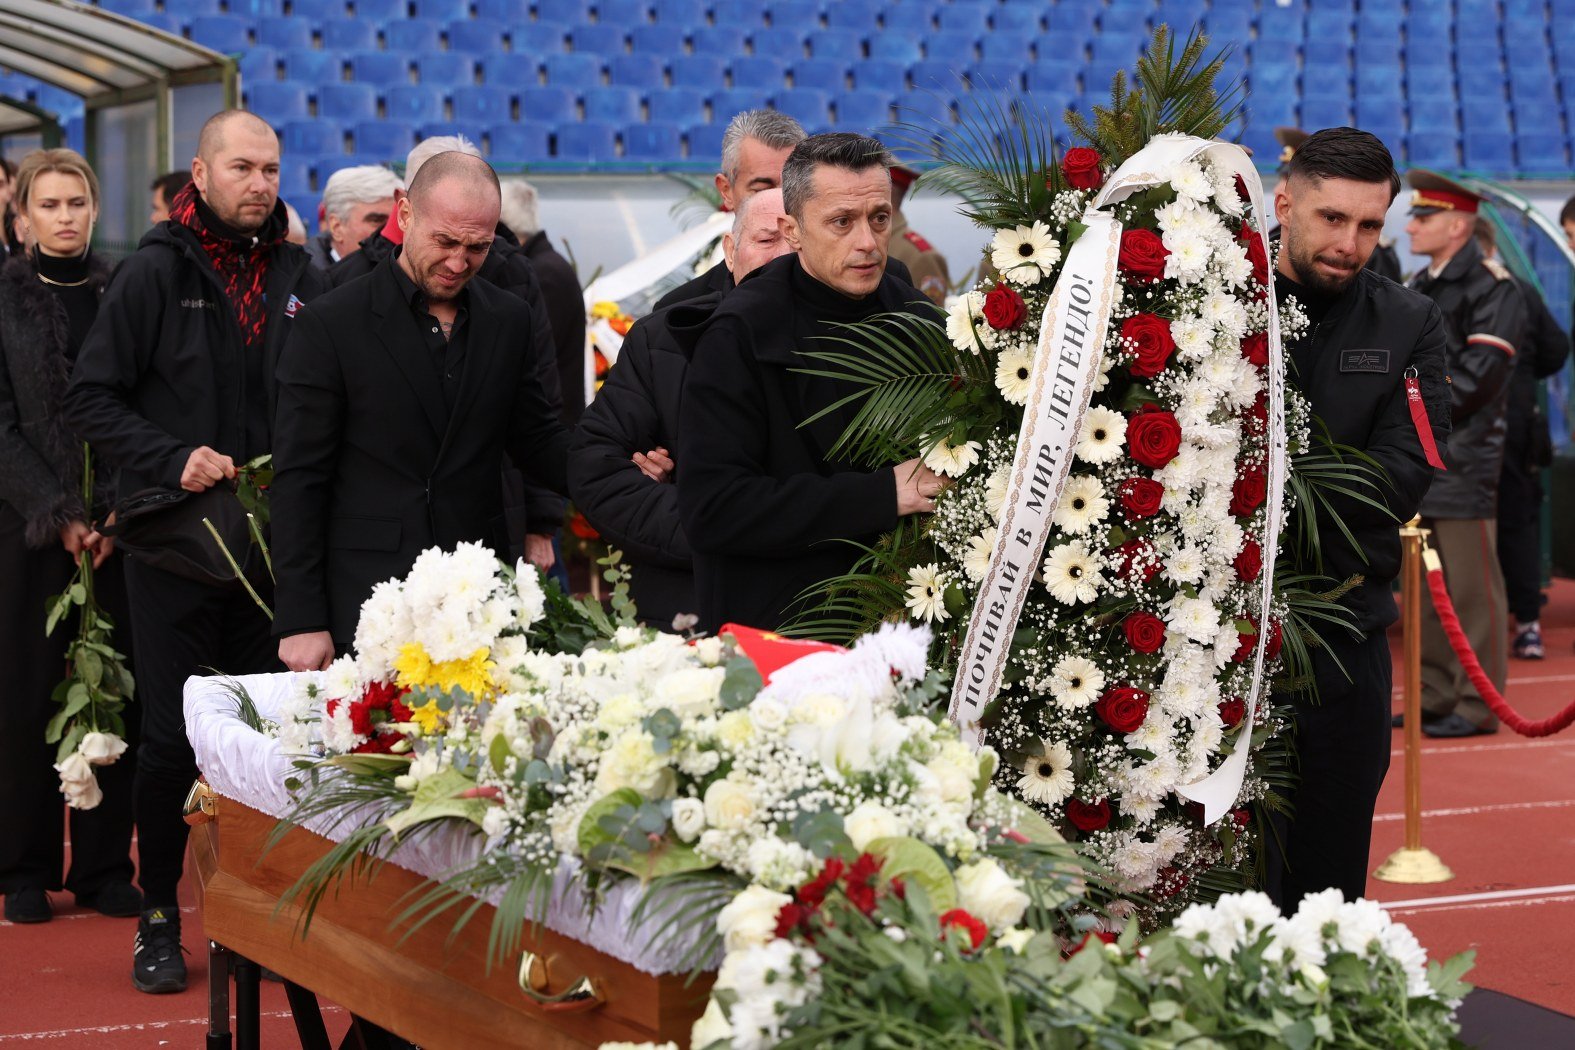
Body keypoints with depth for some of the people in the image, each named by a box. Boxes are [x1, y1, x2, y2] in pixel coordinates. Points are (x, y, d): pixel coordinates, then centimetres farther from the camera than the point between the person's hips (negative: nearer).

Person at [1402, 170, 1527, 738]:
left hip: (1463, 455, -8)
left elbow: (1481, 373, -15)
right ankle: (1432, 697, 19)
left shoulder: (1491, 287, -7)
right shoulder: (1416, 288, 17)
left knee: (1470, 584, -4)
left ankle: (1476, 705, 1)